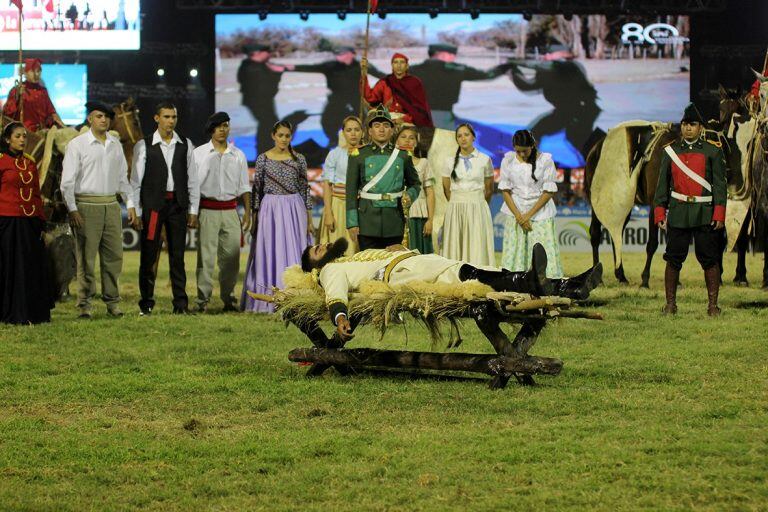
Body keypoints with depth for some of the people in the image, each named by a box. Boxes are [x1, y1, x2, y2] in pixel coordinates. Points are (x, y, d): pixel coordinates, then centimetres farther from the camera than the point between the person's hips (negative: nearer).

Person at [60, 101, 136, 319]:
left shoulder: (116, 144, 13)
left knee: (114, 255, 4)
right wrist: (72, 209, -12)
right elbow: (67, 180, -5)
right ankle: (85, 304, 3)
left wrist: (130, 204, 13)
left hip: (111, 205, 5)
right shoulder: (77, 144, -3)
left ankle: (112, 301, 13)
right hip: (86, 205, -5)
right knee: (86, 258, -2)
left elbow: (122, 177, 19)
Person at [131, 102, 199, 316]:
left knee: (177, 256, 5)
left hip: (178, 204, 2)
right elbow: (136, 180, -1)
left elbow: (192, 179, 9)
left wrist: (193, 210, 4)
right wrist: (136, 211, -5)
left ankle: (181, 303, 7)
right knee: (148, 256, 2)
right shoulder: (144, 146, -1)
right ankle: (146, 303, 11)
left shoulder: (185, 145, 7)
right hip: (152, 204, -2)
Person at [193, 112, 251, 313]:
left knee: (231, 257, 2)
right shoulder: (198, 153, 4)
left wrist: (247, 212, 8)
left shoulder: (238, 155, 12)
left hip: (230, 211, 3)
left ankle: (229, 299, 11)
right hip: (207, 211, -3)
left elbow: (244, 187, 15)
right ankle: (202, 300, -3)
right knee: (206, 257, -5)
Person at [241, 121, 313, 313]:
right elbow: (257, 189, 3)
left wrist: (309, 218, 4)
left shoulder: (299, 159, 4)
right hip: (270, 210, -1)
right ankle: (269, 301, 5)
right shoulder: (263, 159, 2)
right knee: (269, 255, 0)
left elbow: (305, 189, 7)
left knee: (294, 254, 0)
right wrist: (255, 218, 0)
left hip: (294, 210, 1)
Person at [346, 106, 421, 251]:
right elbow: (351, 190, 1)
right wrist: (352, 223, -6)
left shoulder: (402, 156, 10)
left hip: (394, 221, 2)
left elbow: (415, 183, 21)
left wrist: (410, 195, -2)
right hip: (368, 221, -2)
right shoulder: (358, 156, 4)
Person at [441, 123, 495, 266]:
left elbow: (489, 189, 12)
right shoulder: (451, 162, 8)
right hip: (455, 210, 1)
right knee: (455, 247, -5)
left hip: (477, 209, -1)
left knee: (477, 248, -6)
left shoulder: (484, 160, 5)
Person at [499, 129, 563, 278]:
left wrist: (529, 215, -10)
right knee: (515, 253, -2)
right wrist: (519, 216, -8)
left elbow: (549, 191, -6)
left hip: (540, 212, -2)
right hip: (515, 212, 2)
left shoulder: (545, 160, -6)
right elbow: (505, 190, 1)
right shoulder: (508, 160, 1)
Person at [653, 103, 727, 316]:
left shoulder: (713, 151, 2)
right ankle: (670, 304, 10)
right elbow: (662, 185, 9)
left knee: (709, 260, 0)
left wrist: (719, 214, -9)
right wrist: (659, 213, 2)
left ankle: (713, 305, 6)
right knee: (673, 260, 2)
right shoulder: (670, 151, 8)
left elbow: (719, 185, -1)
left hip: (705, 215, -2)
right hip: (677, 215, 2)